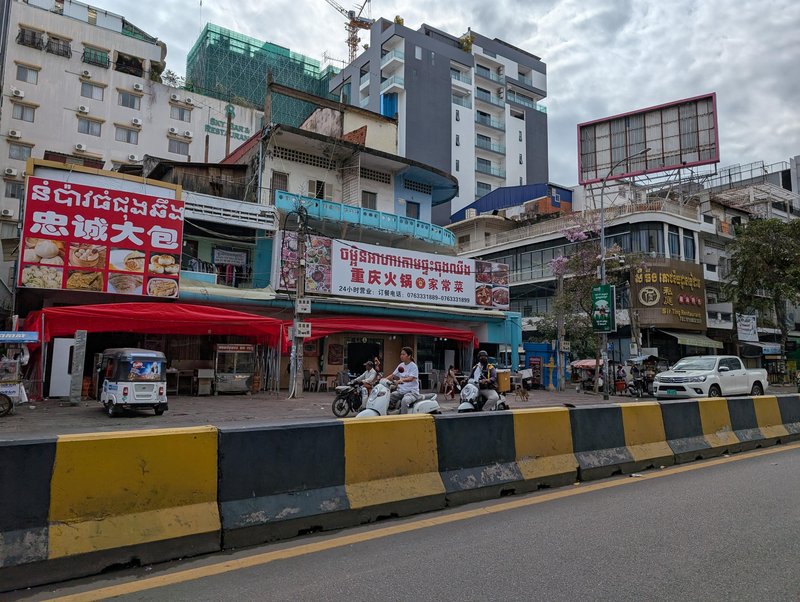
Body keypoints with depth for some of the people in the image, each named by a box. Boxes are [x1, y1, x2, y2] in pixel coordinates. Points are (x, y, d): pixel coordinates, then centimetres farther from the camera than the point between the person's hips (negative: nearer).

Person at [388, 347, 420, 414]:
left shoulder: (413, 366, -8)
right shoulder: (401, 365, 12)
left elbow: (411, 378, -23)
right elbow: (393, 375, 11)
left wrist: (402, 380, -41)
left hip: (412, 391, -7)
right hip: (401, 391, 7)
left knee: (404, 401, -37)